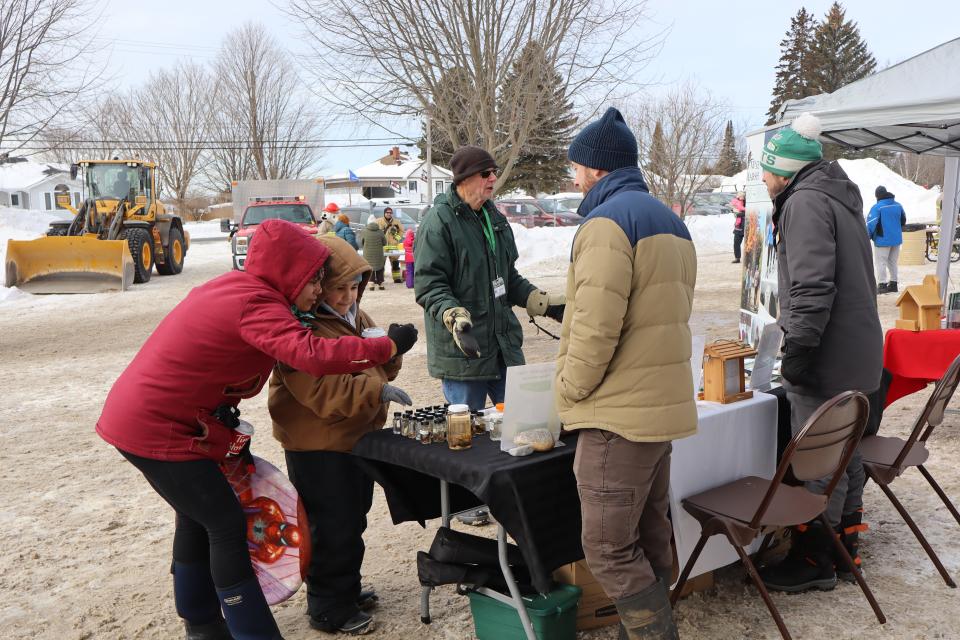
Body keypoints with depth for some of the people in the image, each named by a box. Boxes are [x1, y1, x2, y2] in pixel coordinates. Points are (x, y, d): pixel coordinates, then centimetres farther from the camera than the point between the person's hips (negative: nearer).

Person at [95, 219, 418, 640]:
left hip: (140, 414, 10)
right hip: (156, 428, -10)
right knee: (227, 525, -2)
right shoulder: (255, 304, -23)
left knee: (197, 516, 20)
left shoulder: (235, 287, 7)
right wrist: (387, 346, -30)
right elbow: (311, 355, -37)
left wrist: (222, 410, 0)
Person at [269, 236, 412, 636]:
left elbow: (379, 366, 15)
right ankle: (329, 608, 17)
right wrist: (377, 390, -33)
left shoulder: (355, 316, 9)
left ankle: (345, 589, 37)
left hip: (358, 435, 9)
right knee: (332, 526, 1)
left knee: (353, 520, 20)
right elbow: (322, 391, -29)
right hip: (318, 445, -9)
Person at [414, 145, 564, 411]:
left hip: (505, 346, 7)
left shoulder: (495, 218, 14)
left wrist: (545, 303, 13)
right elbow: (428, 283, -17)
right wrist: (454, 317, -32)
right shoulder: (438, 221, -11)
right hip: (461, 350, -7)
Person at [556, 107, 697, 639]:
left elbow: (595, 326, -23)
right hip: (663, 404, 10)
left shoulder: (607, 220, -15)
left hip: (618, 414, -10)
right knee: (648, 540, 18)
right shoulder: (670, 221, 16)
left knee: (609, 549, -1)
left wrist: (570, 389, -8)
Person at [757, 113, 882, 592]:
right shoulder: (842, 197, 17)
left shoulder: (805, 202, -16)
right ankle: (845, 542, 31)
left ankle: (814, 560, 8)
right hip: (856, 351, 11)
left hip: (825, 356, -11)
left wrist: (799, 346, -21)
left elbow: (811, 286, -25)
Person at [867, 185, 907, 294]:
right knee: (892, 262, 16)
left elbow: (870, 224, -19)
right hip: (896, 239, 7)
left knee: (881, 262, 0)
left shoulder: (877, 207, -16)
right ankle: (893, 284, 21)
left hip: (882, 240, -6)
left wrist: (867, 237, -7)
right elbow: (903, 221, 17)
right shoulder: (898, 205, 5)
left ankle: (882, 284, -3)